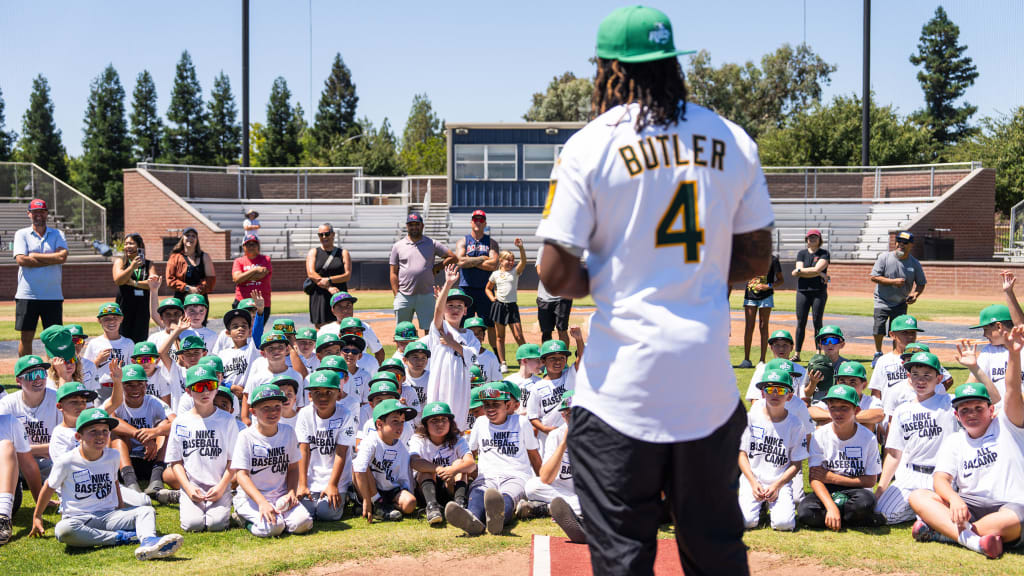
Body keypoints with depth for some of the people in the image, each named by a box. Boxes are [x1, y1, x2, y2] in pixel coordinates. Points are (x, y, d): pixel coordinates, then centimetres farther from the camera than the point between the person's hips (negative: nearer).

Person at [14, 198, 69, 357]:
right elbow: (21, 260, -10)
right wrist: (52, 260, -9)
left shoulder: (58, 234, 9)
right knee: (26, 336, 2)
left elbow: (62, 256, -9)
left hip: (53, 296, 1)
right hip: (27, 295, -1)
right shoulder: (21, 234, 6)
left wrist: (34, 255, -9)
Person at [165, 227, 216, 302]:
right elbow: (170, 279, 2)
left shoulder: (204, 257, 13)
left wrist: (199, 289, -10)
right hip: (181, 299, -1)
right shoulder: (175, 257, 9)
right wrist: (187, 288, -10)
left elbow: (211, 278, 6)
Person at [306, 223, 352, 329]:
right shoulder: (313, 252, 10)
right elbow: (311, 274, -4)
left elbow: (348, 275, -2)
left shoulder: (343, 253, 10)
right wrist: (329, 288, -16)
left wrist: (329, 280, -17)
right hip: (319, 296, 0)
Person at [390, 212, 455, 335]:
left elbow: (452, 257, 9)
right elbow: (393, 273, 6)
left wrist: (437, 267, -1)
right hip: (404, 296, 0)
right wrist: (396, 296, -2)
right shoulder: (398, 246, 8)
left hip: (426, 296, 0)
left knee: (429, 330, -1)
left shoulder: (431, 244, 8)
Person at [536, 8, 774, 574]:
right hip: (709, 375, 4)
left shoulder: (589, 146, -6)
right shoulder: (732, 140, 6)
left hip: (623, 380, -4)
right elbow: (757, 256, 12)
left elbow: (557, 275, -9)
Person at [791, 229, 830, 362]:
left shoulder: (824, 253, 4)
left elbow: (817, 269, -11)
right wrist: (819, 274, -10)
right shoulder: (801, 253, 12)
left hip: (819, 292, -2)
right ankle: (797, 354, 4)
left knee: (817, 322, -4)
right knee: (801, 323, 1)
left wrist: (799, 271, -5)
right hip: (802, 291, 2)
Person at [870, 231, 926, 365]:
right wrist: (893, 281, -21)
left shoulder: (915, 264, -3)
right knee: (879, 328, -9)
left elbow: (921, 283, 6)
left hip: (901, 303, 1)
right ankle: (878, 354, 15)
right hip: (882, 301, -1)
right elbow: (874, 277, -12)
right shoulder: (884, 257, -9)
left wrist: (915, 294, -15)